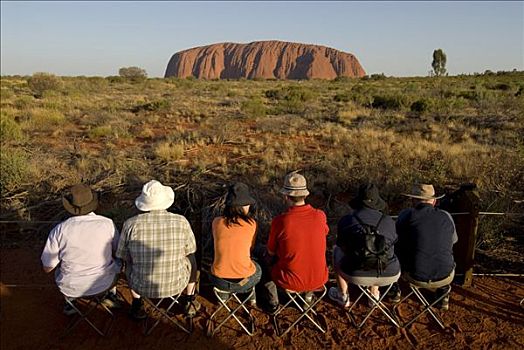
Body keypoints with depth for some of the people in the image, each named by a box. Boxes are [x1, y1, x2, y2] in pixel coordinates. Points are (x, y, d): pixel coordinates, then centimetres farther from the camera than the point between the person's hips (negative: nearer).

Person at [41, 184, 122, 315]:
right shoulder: (108, 224, -19)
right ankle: (111, 295, 33)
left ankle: (70, 301, 31)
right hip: (104, 284, 0)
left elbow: (47, 267, -9)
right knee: (117, 261, 30)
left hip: (71, 287, 1)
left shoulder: (59, 230, -19)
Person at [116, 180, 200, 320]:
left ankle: (137, 305, 33)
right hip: (177, 284, 0)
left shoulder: (130, 224, -16)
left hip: (141, 286, 1)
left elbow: (123, 256, -1)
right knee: (191, 258, 30)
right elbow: (190, 250, 0)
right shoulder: (181, 222, -16)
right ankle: (189, 302, 36)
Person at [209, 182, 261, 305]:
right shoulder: (251, 224, -12)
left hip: (219, 280, 2)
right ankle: (252, 297, 50)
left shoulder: (216, 222, -7)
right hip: (244, 281, -2)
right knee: (257, 269, 34)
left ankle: (223, 297, 49)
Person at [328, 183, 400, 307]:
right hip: (390, 275, 2)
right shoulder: (389, 221, 0)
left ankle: (343, 297, 35)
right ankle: (374, 294, 38)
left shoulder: (345, 221, -6)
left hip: (358, 275, -2)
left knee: (336, 250, 28)